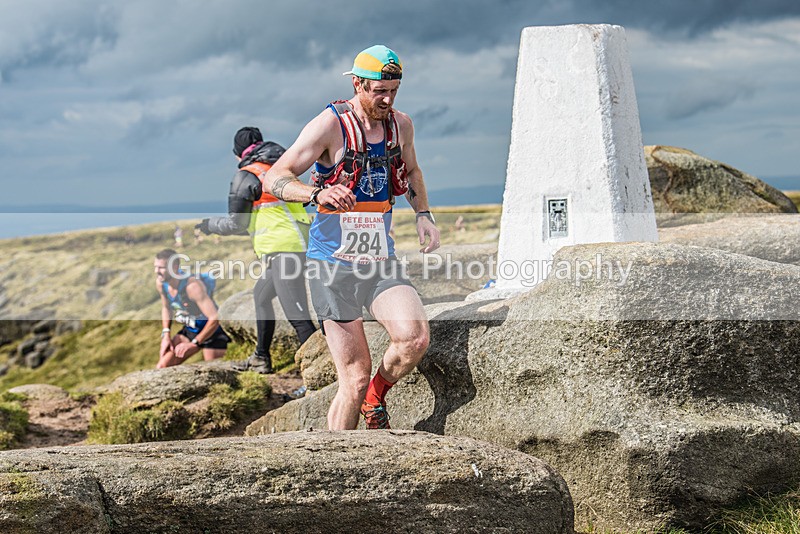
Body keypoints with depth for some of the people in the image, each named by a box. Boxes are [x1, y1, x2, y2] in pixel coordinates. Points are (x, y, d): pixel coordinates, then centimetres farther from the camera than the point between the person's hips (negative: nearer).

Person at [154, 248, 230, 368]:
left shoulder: (192, 286, -33)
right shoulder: (160, 283, -9)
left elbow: (215, 319, -34)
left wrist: (194, 343, -28)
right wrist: (166, 334, 0)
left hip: (212, 331, -7)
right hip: (189, 330, 7)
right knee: (162, 367, -3)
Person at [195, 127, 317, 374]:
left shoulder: (246, 177, -3)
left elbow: (236, 225, 0)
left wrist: (209, 225, 18)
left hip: (282, 249, -9)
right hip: (301, 243, 9)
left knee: (298, 316, -14)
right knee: (261, 295, 27)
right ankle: (261, 359, 35)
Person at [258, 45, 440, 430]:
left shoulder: (401, 126, 6)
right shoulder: (330, 125, -11)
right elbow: (274, 178, -15)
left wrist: (423, 215, 10)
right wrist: (317, 193, -34)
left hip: (380, 261, 4)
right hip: (333, 264, -4)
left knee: (415, 339, -22)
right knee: (355, 377, -8)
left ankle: (377, 395, 9)